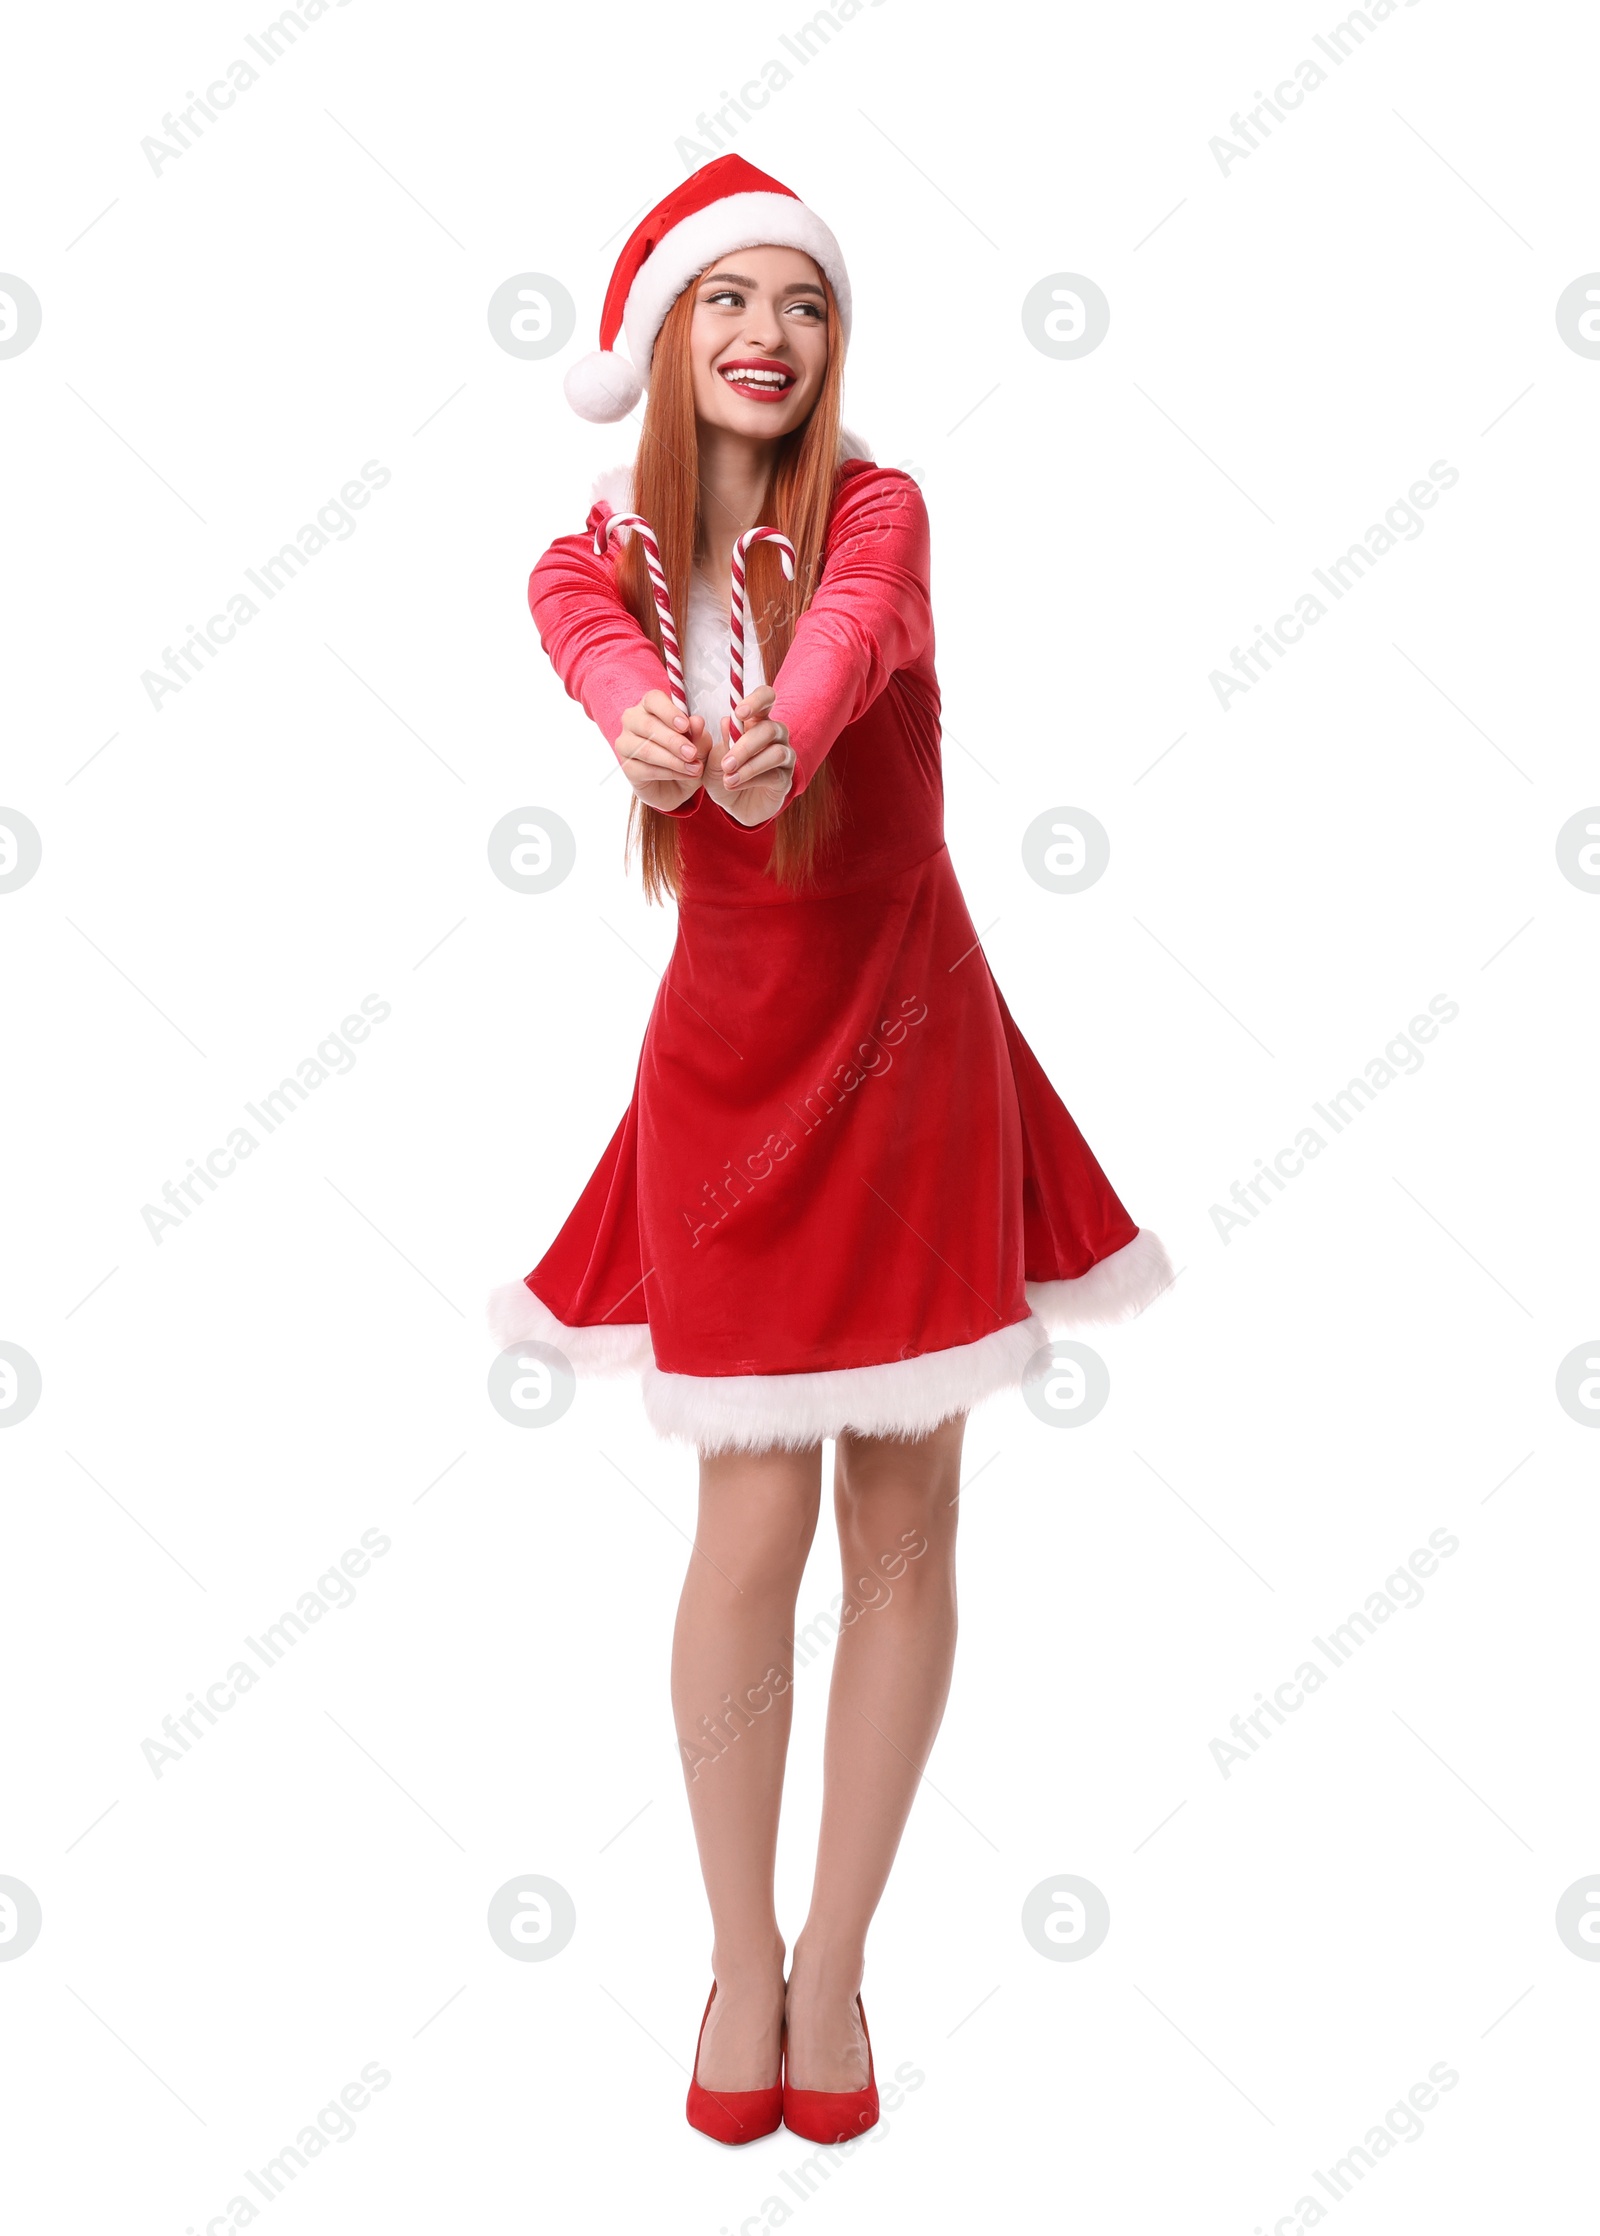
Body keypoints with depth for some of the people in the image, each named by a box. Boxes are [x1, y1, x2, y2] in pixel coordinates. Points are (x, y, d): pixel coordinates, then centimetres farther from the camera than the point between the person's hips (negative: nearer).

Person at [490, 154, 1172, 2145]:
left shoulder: (874, 506, -4)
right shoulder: (615, 546, 0)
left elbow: (858, 618, -28)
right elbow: (572, 610, -25)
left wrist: (785, 730, -52)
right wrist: (636, 712, -50)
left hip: (910, 1047, 0)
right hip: (732, 1062, 0)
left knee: (906, 1523, 4)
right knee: (755, 1521, -1)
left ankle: (836, 1958, 21)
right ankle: (739, 1956, 19)